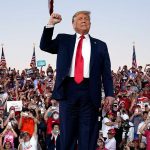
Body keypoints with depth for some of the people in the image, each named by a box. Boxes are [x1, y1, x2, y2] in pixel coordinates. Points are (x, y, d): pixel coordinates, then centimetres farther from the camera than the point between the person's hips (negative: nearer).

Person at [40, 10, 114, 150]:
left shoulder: (100, 45, 14)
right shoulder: (63, 40, 17)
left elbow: (106, 72, 8)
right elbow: (44, 46, 8)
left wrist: (109, 94, -3)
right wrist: (50, 24, -2)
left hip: (89, 92, 0)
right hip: (68, 89, 1)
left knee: (88, 135, 2)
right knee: (67, 133, 4)